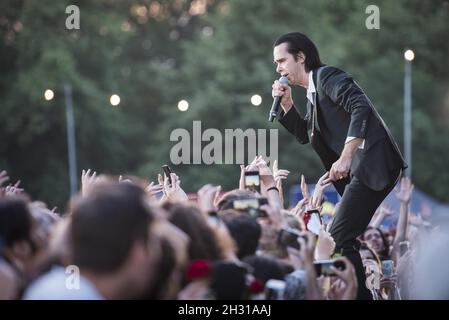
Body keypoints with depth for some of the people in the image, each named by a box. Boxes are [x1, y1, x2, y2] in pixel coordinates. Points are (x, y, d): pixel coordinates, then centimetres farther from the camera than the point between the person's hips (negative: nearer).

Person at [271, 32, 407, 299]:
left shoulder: (328, 76, -7)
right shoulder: (314, 92, 21)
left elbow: (361, 107, -21)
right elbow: (303, 135, 27)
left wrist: (345, 158, -27)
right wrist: (286, 103, 12)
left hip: (373, 164, -10)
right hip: (361, 168, 10)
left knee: (340, 238, -15)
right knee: (344, 239, 12)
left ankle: (358, 293, -12)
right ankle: (359, 294, 16)